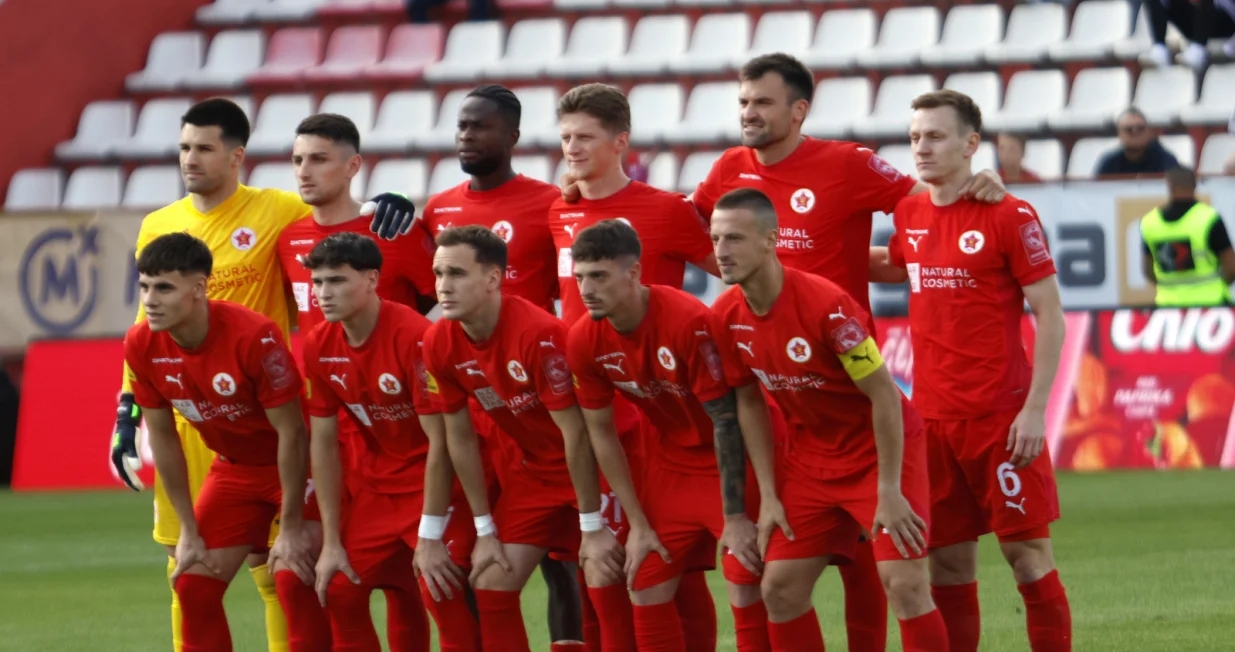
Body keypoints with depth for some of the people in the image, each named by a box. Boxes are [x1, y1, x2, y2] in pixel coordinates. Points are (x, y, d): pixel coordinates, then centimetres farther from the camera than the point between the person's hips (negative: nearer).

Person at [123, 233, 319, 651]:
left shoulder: (254, 336, -30)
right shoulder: (141, 346, -13)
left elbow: (291, 433, -22)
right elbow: (163, 438, -2)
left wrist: (291, 529, -18)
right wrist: (189, 531, -1)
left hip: (294, 465, -6)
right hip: (234, 469, 6)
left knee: (295, 579, -19)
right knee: (194, 587, -1)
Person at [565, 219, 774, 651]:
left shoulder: (689, 322, -28)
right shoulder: (583, 341, -11)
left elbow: (726, 420, -22)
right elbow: (601, 433, -1)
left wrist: (736, 517, -21)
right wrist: (638, 525, -1)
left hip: (733, 463, -6)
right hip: (672, 464, 6)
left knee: (748, 580, -16)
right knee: (647, 593, 3)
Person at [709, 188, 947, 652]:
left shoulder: (826, 304, -27)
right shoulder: (726, 317, -8)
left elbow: (884, 393, -21)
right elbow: (749, 403, 5)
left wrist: (889, 492, -21)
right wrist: (769, 495, 2)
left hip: (881, 446, -6)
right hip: (810, 453, 6)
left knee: (904, 583, -17)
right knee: (779, 587, 2)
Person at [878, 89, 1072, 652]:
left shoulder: (1009, 217, -8)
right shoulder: (909, 215, 9)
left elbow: (1050, 316, -8)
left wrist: (1035, 409, -14)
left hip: (1000, 415, -5)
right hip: (933, 416, 5)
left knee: (1026, 552, -3)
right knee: (947, 561, 5)